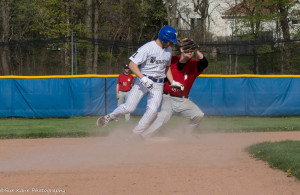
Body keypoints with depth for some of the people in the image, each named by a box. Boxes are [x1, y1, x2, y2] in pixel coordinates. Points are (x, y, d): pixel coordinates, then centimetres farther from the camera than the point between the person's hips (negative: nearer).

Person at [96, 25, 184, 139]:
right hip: (142, 81, -5)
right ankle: (109, 117, 16)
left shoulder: (168, 50, 8)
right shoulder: (148, 48, -14)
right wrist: (144, 79, -27)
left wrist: (172, 82, 13)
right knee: (129, 107, -12)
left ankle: (137, 134, 2)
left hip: (158, 85, 5)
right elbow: (132, 65, -17)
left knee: (152, 110, -13)